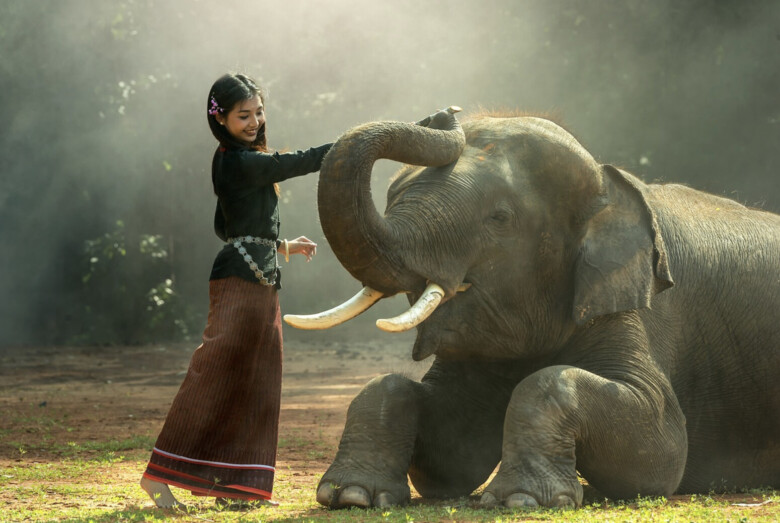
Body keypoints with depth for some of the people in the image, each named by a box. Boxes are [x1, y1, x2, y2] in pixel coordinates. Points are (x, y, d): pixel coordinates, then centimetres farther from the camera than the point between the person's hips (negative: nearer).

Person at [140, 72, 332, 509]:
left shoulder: (235, 162, 19)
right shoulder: (240, 163, -12)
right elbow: (302, 162, -14)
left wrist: (282, 246, 26)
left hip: (262, 283, 10)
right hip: (239, 281, -10)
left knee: (256, 383, 8)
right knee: (214, 375, -13)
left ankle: (234, 486, 9)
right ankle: (160, 474, -14)